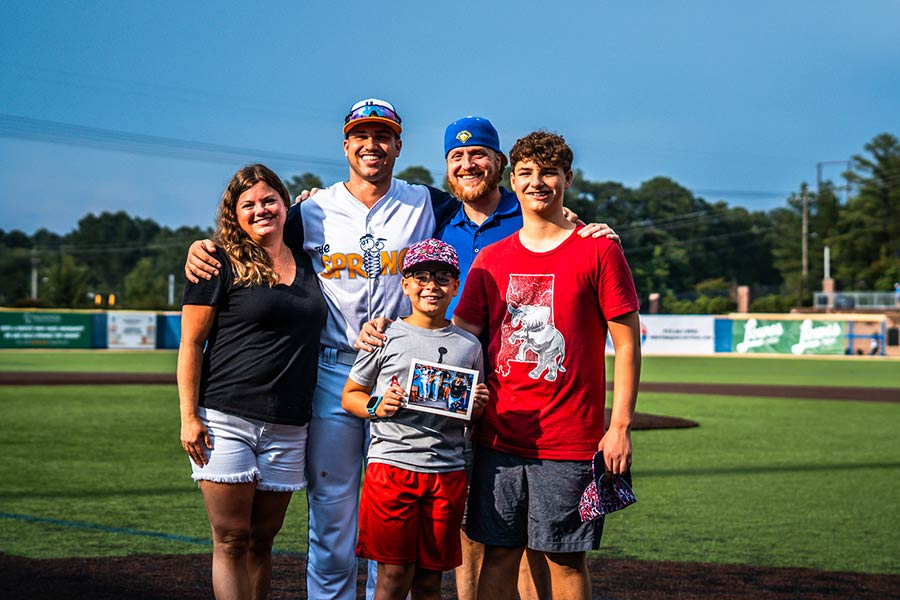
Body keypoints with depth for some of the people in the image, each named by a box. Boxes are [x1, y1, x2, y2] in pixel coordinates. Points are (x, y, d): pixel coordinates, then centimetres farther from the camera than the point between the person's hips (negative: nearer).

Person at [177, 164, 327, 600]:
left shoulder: (306, 264, 15)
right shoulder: (221, 265, -1)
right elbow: (191, 343, -2)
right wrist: (189, 417, -9)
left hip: (288, 428, 5)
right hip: (226, 418, -4)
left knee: (261, 540, 9)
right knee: (231, 541, -4)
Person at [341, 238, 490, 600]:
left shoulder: (468, 346, 10)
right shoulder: (386, 337, 3)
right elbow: (350, 395, 9)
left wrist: (477, 407, -3)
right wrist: (377, 407, -10)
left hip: (448, 471, 3)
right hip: (392, 464, -2)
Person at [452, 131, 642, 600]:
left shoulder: (597, 251, -1)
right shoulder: (490, 259, 11)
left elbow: (627, 343, -2)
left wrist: (621, 426, -8)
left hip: (569, 439, -3)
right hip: (499, 436, 3)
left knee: (565, 559, 2)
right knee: (498, 555, 6)